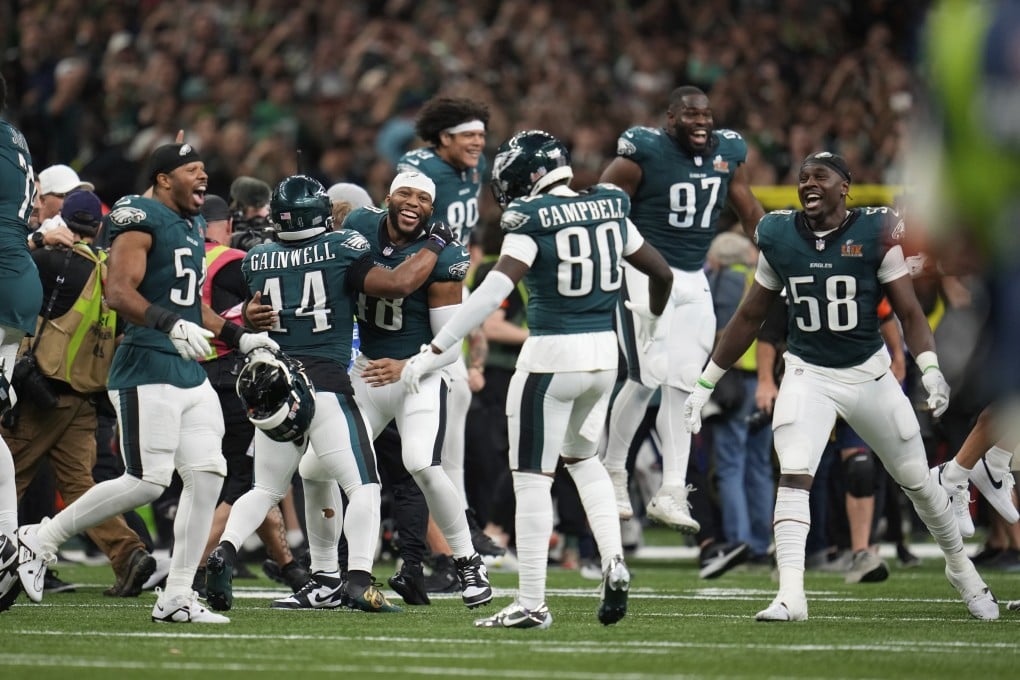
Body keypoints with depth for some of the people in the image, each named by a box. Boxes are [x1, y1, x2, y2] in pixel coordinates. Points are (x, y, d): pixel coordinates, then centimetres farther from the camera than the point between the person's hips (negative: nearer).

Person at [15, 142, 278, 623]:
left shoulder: (193, 226, 19)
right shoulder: (141, 220, -10)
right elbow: (118, 293, -21)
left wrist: (238, 337, 23)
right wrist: (172, 325, -32)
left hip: (191, 375, 9)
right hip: (147, 371, -9)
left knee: (207, 475, -1)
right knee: (147, 483, -12)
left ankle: (176, 597, 4)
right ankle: (40, 540, 3)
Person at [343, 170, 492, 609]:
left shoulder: (440, 260, -18)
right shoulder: (360, 227, -5)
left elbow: (452, 344, -15)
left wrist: (405, 369, -25)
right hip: (365, 371, 5)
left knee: (423, 467, -23)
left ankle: (469, 564, -5)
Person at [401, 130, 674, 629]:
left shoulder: (532, 222, -12)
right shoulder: (609, 211, 6)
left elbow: (494, 292, -22)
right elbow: (662, 273, 17)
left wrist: (434, 351, -22)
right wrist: (652, 317, 40)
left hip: (552, 355, -6)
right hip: (604, 352, 6)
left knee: (532, 478, 2)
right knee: (582, 456, 27)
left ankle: (532, 603, 3)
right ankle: (613, 561, 8)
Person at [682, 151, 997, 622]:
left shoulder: (875, 234, -10)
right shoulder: (779, 238, -3)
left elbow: (909, 311, -7)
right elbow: (749, 318, 8)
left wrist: (930, 368, -24)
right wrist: (705, 384, 10)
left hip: (870, 373, -1)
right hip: (807, 375, 1)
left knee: (917, 479, 11)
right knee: (793, 476, -20)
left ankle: (960, 568, 34)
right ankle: (790, 596, -25)